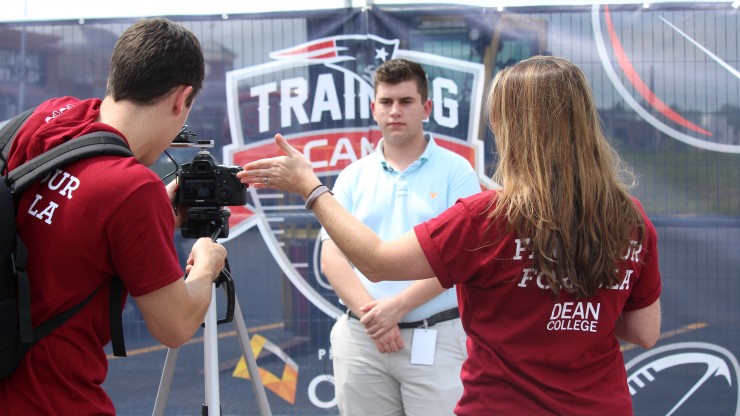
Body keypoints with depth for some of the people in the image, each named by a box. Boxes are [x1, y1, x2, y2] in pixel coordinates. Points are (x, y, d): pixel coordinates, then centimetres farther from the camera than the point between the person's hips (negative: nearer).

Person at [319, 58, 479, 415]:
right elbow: (331, 258, 3)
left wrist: (397, 307, -15)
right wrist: (371, 314, -11)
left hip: (436, 336, -3)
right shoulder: (352, 177, 9)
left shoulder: (455, 171, 0)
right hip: (361, 336, 3)